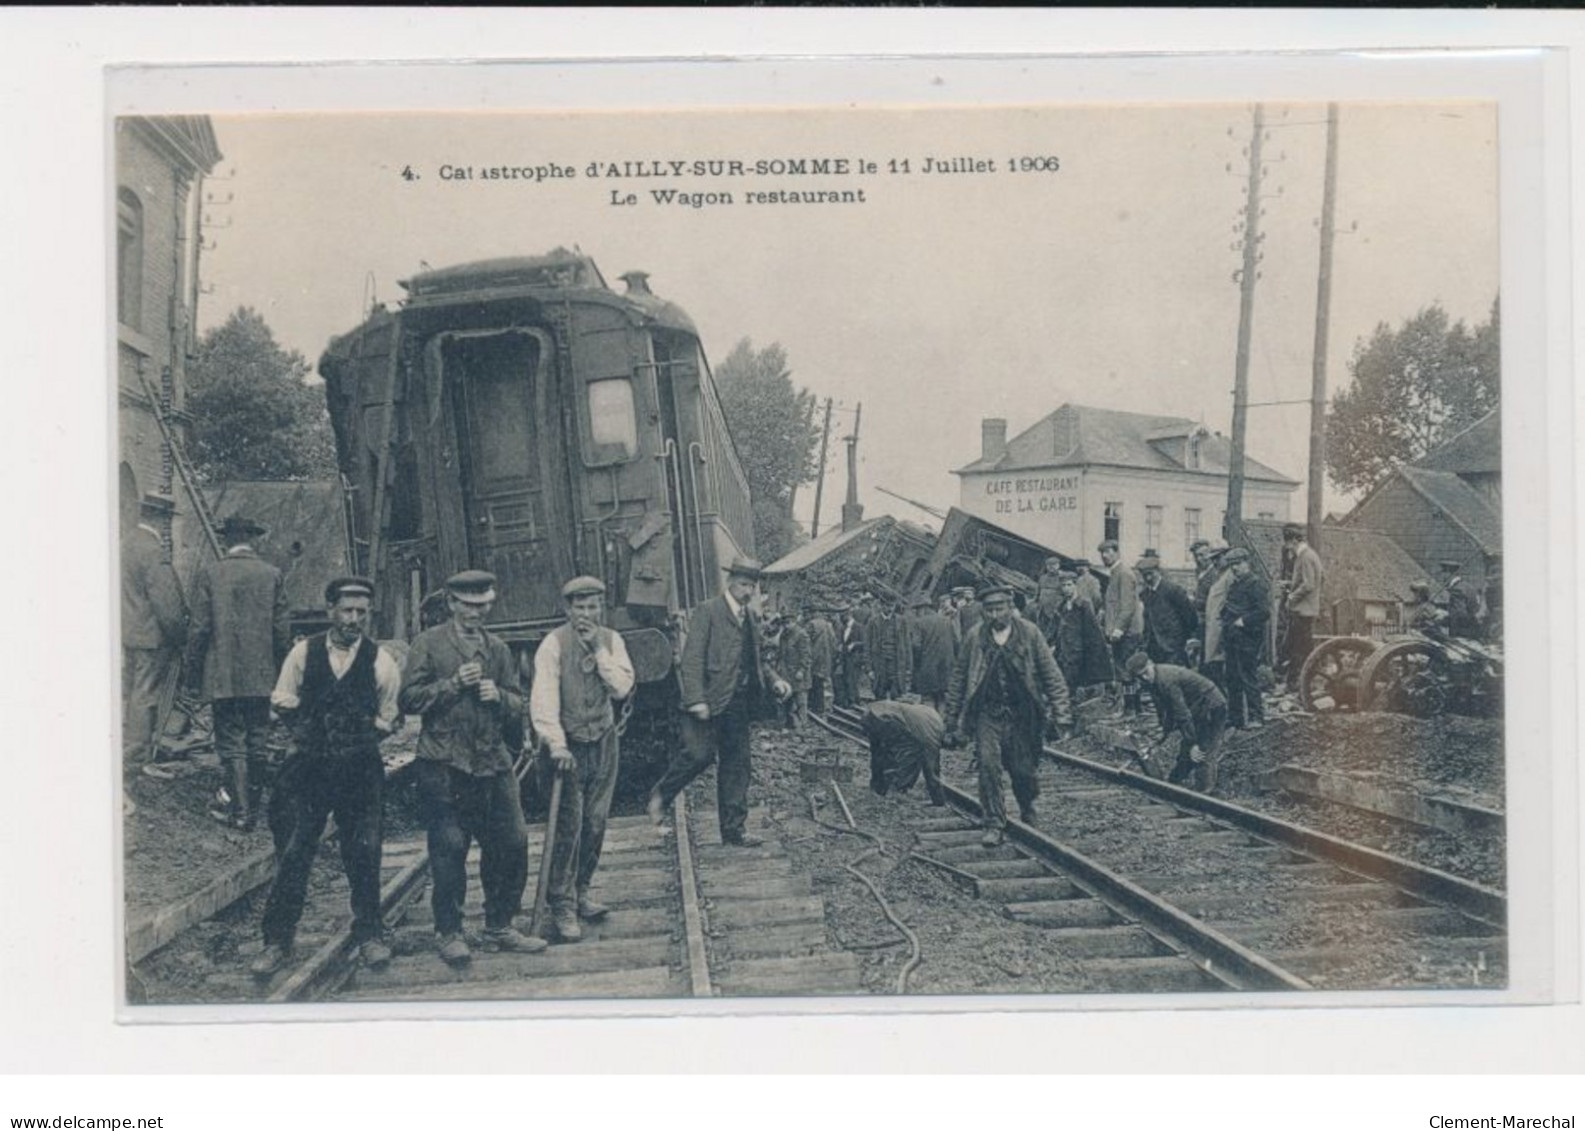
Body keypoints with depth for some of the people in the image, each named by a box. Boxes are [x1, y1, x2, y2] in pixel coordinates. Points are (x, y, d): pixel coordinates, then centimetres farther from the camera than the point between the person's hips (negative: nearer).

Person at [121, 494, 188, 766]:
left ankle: (126, 747, 23)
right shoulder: (152, 551, -20)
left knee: (127, 691, 15)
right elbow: (165, 602, -20)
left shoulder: (126, 541, 8)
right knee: (146, 695, -1)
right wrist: (181, 636, -12)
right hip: (150, 636, -9)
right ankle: (139, 752, 4)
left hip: (126, 631, 9)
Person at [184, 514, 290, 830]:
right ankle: (252, 805, 19)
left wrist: (193, 676, 2)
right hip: (261, 676, 2)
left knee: (231, 743, 1)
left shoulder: (209, 573, -5)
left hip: (222, 676, -2)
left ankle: (238, 809, -3)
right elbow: (282, 630, 1)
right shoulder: (271, 574, 0)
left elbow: (199, 629, -6)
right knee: (257, 743, 10)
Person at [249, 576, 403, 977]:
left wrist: (363, 736, -11)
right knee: (292, 853, -2)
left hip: (360, 768, 0)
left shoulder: (380, 660, 1)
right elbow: (281, 700, 10)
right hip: (308, 766, 0)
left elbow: (389, 717, 7)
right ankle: (277, 941, 7)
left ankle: (368, 935, 21)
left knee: (364, 854, 5)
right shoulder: (303, 653, 3)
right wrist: (301, 726, -8)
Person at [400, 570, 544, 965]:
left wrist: (498, 695, -4)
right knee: (449, 848, -2)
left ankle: (500, 927, 17)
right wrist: (454, 684, -14)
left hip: (493, 761, 5)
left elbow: (518, 704, 17)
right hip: (444, 764, -4)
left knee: (512, 842, 3)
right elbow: (409, 699, -4)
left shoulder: (498, 648, 17)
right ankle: (448, 932, 10)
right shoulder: (428, 644, 2)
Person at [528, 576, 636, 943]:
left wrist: (599, 650, -14)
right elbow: (543, 697, -17)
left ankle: (580, 894, 25)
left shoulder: (611, 641, 4)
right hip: (568, 745, -5)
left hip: (603, 742, 5)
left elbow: (622, 688, -7)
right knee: (568, 827, -6)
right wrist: (555, 744, -27)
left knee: (595, 823, 10)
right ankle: (562, 907, 0)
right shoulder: (554, 644, -10)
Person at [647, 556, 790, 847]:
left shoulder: (752, 618, 18)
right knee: (699, 754, -17)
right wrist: (695, 700, -20)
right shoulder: (707, 612, -5)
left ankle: (734, 828, 13)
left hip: (739, 702, 7)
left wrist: (774, 681, 7)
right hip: (709, 701, -7)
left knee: (737, 764, 7)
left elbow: (758, 661, 27)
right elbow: (692, 659, -11)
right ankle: (660, 795, 8)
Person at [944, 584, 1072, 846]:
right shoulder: (975, 638, -1)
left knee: (1023, 770, 4)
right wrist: (952, 723, 4)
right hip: (988, 713, 0)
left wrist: (1060, 710, -11)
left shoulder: (1029, 633, -2)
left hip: (1023, 714, 0)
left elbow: (1051, 674, 0)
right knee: (988, 765, -15)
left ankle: (1028, 811, 35)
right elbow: (958, 680, 5)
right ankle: (993, 825, -6)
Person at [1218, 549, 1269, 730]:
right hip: (1232, 639, 9)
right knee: (1232, 679, 12)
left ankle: (1256, 717, -2)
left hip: (1247, 639, -9)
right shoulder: (1234, 584, 16)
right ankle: (1235, 718, 19)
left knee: (1248, 678, -7)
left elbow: (1264, 612, -19)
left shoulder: (1255, 584, -11)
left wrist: (1244, 620, -17)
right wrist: (1222, 613, 11)